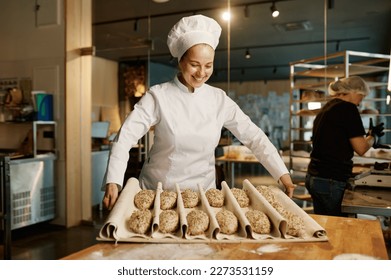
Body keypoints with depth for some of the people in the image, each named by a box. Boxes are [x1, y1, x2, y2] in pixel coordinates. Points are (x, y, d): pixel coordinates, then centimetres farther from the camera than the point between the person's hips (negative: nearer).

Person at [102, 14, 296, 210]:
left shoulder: (219, 100, -4)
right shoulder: (158, 96, -12)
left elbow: (253, 136, -4)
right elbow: (126, 136, -17)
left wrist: (283, 174, -13)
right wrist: (113, 181, -30)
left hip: (202, 191, 2)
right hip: (157, 190, -2)